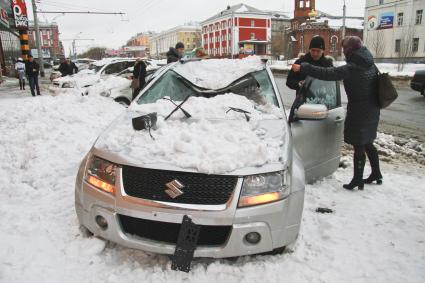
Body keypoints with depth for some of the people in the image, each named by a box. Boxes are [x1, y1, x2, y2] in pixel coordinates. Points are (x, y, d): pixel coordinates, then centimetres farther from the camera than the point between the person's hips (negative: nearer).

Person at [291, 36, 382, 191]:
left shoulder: (351, 68, -20)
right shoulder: (370, 65, 5)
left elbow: (327, 73, -26)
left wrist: (302, 68, -25)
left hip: (359, 112, -8)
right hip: (372, 110, 8)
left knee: (358, 146, 1)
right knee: (367, 143, 20)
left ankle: (357, 180, 11)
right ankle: (376, 174, 31)